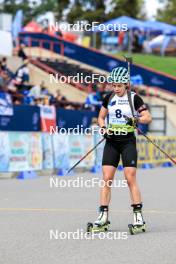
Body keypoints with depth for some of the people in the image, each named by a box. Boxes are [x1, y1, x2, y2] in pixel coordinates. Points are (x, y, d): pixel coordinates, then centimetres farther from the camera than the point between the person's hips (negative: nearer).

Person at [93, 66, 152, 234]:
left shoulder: (134, 98, -4)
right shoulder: (109, 98, 8)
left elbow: (148, 118, -6)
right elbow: (101, 117, 17)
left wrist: (136, 120, -25)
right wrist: (104, 128, -3)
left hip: (128, 141, -4)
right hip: (111, 141, 4)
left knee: (130, 178, -8)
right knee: (106, 178, -2)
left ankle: (138, 215, -1)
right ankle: (103, 215, 2)